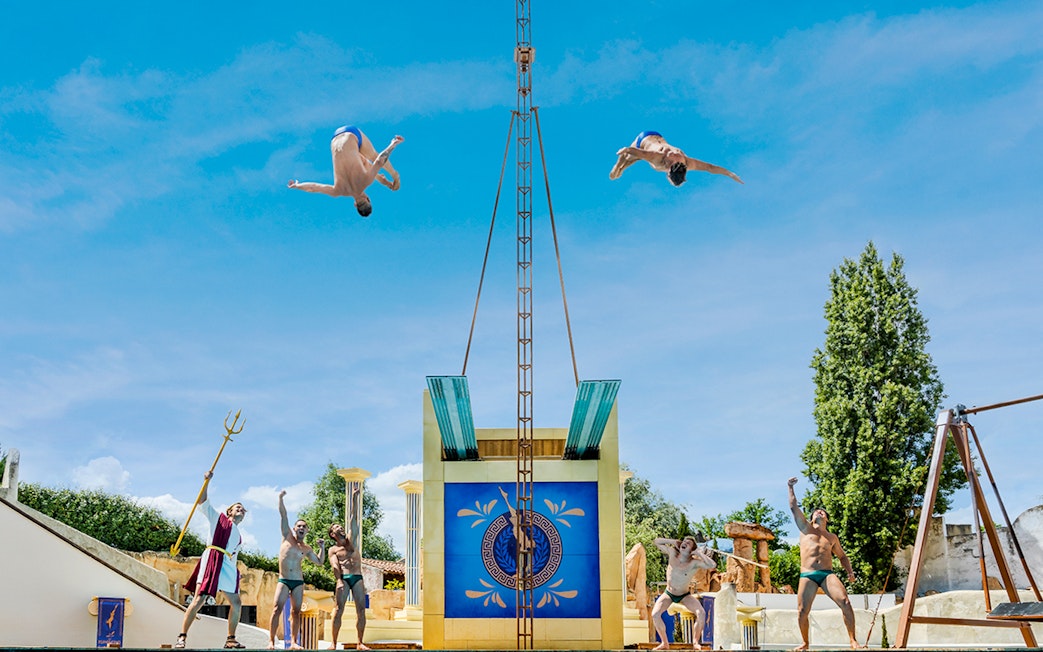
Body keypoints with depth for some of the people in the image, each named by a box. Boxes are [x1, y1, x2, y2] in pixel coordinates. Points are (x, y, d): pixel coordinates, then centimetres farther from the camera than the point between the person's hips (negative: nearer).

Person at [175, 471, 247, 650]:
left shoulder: (238, 536, 28)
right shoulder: (218, 518, 14)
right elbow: (202, 502, 4)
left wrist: (234, 574, 15)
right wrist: (207, 481, -7)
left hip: (228, 567, 6)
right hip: (211, 560, -6)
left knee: (236, 603, 0)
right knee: (199, 599, -16)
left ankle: (230, 640, 11)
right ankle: (182, 637, -12)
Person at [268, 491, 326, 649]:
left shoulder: (306, 549, 12)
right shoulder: (287, 537, 7)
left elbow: (319, 561, 19)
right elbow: (283, 515, 2)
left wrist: (322, 547, 8)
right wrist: (281, 498, -3)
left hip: (298, 582, 3)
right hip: (283, 581, -3)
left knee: (296, 612, 1)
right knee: (277, 609, -14)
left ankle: (293, 642, 3)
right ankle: (271, 641, -15)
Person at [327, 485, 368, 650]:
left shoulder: (351, 541, 20)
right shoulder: (333, 550, 11)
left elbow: (354, 519, 12)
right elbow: (335, 566, -6)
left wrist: (354, 498, 5)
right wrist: (339, 581, -24)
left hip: (357, 578, 3)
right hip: (343, 579, -3)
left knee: (361, 609, -5)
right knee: (338, 609, -11)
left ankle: (360, 643, -2)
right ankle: (334, 643, -9)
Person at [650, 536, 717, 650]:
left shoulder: (694, 563, -21)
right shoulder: (672, 553, -12)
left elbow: (712, 565, -37)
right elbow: (656, 542, -5)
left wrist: (699, 553, -28)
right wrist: (673, 541, -14)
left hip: (685, 595, -2)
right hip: (668, 594, 2)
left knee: (701, 613, -25)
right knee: (655, 614, -22)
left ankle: (695, 642, -3)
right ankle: (665, 643, -3)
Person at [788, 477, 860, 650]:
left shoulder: (832, 537, 23)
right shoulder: (805, 528, 18)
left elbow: (842, 556, 31)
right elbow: (793, 506, 15)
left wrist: (850, 571, 14)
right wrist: (791, 487, 15)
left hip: (828, 574, 1)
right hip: (807, 575, -1)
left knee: (845, 602, -20)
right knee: (802, 611, -8)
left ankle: (853, 640, -16)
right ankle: (805, 642, 11)